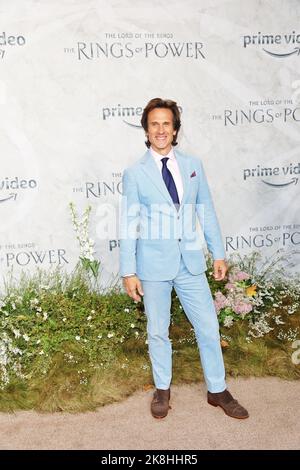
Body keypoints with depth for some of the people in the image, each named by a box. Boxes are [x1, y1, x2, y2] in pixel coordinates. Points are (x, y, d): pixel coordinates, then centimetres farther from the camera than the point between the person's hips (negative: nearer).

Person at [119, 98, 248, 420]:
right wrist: (128, 272, -6)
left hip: (191, 261, 3)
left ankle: (217, 390, 29)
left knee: (208, 327, 9)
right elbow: (128, 224, -4)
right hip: (154, 264, -2)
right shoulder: (135, 173, -4)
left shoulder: (193, 165, 5)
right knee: (158, 331, 12)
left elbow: (207, 212, 8)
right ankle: (162, 389, 35)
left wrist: (218, 253, 7)